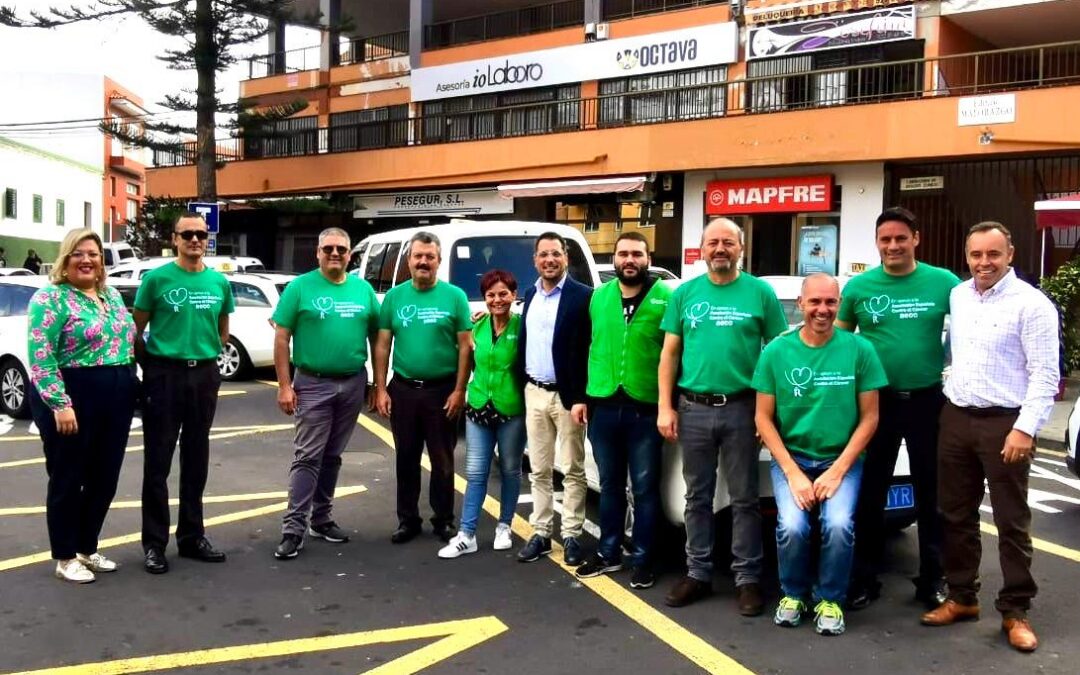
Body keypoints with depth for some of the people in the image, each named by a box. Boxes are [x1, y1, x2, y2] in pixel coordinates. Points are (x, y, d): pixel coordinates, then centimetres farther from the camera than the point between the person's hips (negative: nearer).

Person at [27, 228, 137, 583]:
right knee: (67, 480, 4)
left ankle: (88, 548, 28)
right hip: (71, 398, -7)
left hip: (117, 400, 7)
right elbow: (41, 359, -16)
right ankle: (65, 558, 16)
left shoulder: (111, 295, 13)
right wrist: (59, 404, -22)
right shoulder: (50, 298, -9)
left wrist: (129, 387, 12)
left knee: (104, 480, 13)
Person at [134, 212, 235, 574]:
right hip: (164, 374, -4)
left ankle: (192, 537, 22)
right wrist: (151, 365, 1)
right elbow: (137, 329, 1)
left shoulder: (219, 282, 6)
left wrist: (205, 356, 11)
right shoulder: (156, 278, -4)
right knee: (158, 462, 0)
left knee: (196, 461, 12)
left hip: (204, 375, 4)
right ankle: (154, 543, 8)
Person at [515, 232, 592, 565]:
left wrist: (582, 397, -16)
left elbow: (590, 349, -12)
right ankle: (541, 533, 20)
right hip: (534, 393, 6)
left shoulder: (582, 296, -9)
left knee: (573, 470, 5)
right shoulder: (530, 294, 11)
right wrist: (520, 388, 11)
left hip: (567, 395, -6)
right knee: (539, 470, 12)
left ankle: (571, 536, 13)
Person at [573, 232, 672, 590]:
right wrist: (582, 396, 10)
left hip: (647, 409, -4)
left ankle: (642, 559, 20)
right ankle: (608, 552, 29)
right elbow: (589, 348, 12)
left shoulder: (666, 299, -6)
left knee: (645, 488, 7)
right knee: (610, 484, 16)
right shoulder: (599, 297, 8)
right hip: (603, 406, 4)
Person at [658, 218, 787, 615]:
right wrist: (665, 407, 2)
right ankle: (698, 573, 22)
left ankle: (747, 578, 16)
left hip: (741, 409, -2)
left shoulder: (761, 293, 0)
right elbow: (670, 354, 9)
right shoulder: (685, 294, 7)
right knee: (698, 497, 11)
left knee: (744, 500, 5)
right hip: (693, 409, 3)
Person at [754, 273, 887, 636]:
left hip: (842, 460, 0)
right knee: (792, 527, -23)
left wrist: (837, 470, -10)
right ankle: (793, 594, 8)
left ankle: (830, 600, 3)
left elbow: (869, 417, -2)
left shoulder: (860, 350, -5)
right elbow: (763, 418, -1)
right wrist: (793, 472, -10)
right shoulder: (776, 351, -4)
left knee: (839, 525, -25)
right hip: (790, 457, 0)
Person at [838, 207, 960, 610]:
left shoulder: (944, 283, -2)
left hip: (928, 401, 0)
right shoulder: (858, 287, -1)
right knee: (870, 494, 7)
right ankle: (864, 578, 19)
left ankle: (933, 579, 25)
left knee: (931, 494, 11)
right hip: (877, 401, 0)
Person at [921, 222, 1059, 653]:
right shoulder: (957, 296, 9)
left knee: (1011, 522, 3)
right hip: (955, 418, 6)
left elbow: (1045, 374, -13)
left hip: (1004, 423, -6)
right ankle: (961, 598, 25)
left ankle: (1015, 612, 14)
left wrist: (1026, 428, -19)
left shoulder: (1031, 304, -10)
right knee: (955, 515, 12)